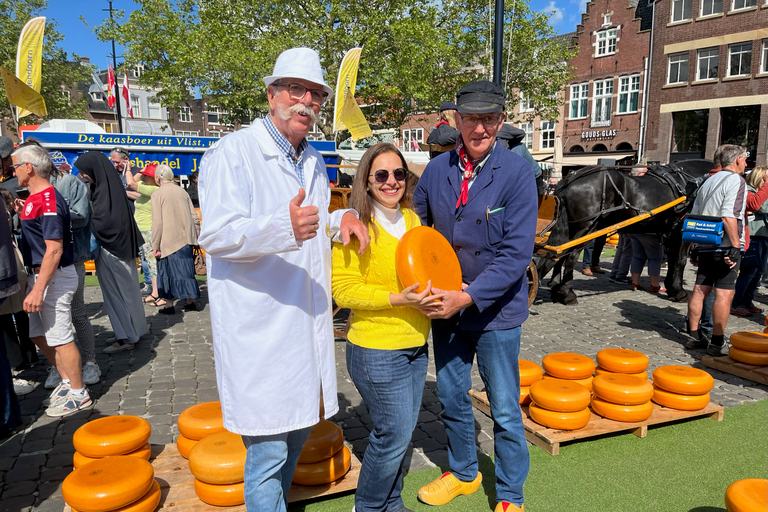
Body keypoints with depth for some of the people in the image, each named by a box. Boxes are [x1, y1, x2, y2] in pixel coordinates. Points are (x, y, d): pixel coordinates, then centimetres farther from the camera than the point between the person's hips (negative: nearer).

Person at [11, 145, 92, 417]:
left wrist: (38, 289, -26)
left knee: (59, 337, -2)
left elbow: (54, 249, -24)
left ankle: (78, 394, 11)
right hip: (40, 274, 10)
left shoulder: (47, 200, -19)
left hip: (54, 277, -10)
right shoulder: (35, 198, 13)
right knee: (38, 334, 18)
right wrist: (22, 215, 12)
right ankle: (68, 381, 30)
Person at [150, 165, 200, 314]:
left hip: (169, 240, -5)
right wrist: (196, 237, 17)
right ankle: (190, 302, 13)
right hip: (186, 239, 5)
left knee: (169, 272, 3)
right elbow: (194, 217, 9)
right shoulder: (182, 191, 9)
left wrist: (155, 246, -6)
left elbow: (157, 223, -11)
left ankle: (170, 305, 6)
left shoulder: (158, 194, -6)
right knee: (186, 270, 10)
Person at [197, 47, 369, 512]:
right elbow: (216, 234, -21)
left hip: (306, 326, 8)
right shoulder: (233, 152, -10)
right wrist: (284, 227, -38)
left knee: (298, 432, 21)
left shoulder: (315, 162, 16)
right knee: (268, 451, -1)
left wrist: (340, 218, 5)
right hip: (259, 330, -8)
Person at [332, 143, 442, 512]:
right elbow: (343, 289, -16)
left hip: (416, 346, 7)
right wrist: (399, 299, -24)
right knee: (394, 434, 2)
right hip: (376, 351, -7)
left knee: (402, 432, 17)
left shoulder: (412, 220, 8)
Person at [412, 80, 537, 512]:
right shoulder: (436, 170, -2)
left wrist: (468, 297, -25)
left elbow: (516, 253, -19)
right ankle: (464, 473, 44)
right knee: (452, 399, 19)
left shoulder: (517, 173, -14)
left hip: (496, 310, -4)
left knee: (505, 411, 10)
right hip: (446, 306, 4)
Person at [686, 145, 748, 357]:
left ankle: (694, 336, 17)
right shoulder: (736, 180, -8)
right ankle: (717, 343, -3)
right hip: (726, 246, -8)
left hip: (706, 245, 8)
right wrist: (736, 246, -20)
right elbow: (729, 216, -21)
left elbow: (694, 214, 19)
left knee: (700, 290, 10)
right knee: (724, 294, -5)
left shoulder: (709, 181, 17)